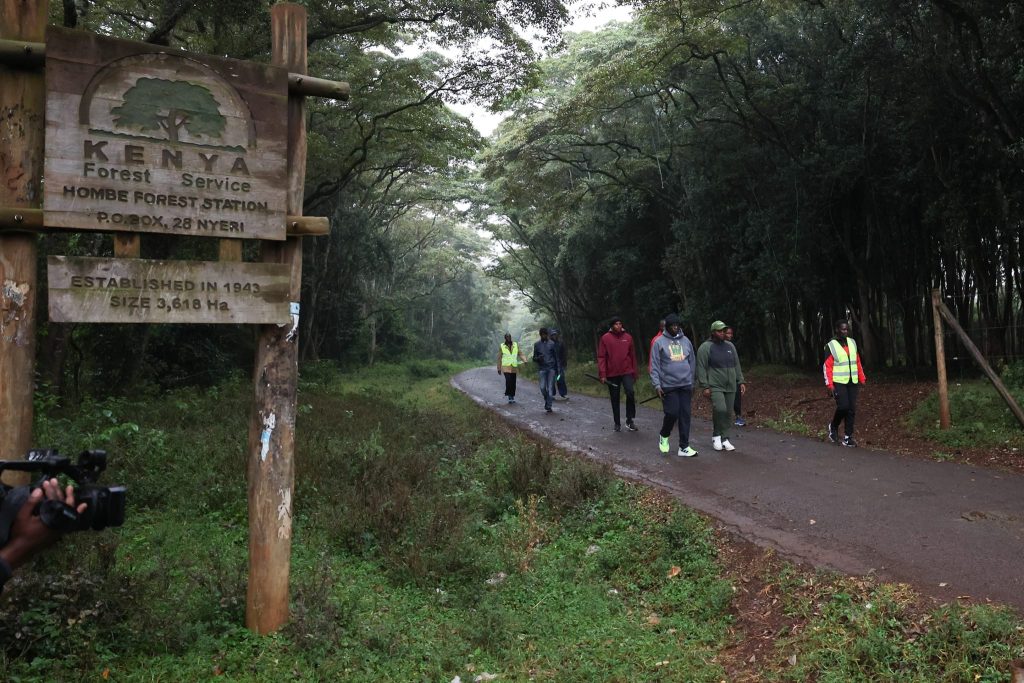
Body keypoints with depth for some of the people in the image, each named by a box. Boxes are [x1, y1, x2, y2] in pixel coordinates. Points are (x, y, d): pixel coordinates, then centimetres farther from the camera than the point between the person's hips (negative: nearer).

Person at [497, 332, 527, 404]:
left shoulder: (516, 345, 8)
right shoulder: (501, 346, 2)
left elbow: (520, 354, 5)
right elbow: (499, 358, 7)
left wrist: (525, 360, -13)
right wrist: (499, 368, 8)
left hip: (514, 367, 3)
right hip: (505, 367, -3)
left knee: (513, 383, 5)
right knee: (508, 381, -18)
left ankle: (512, 397, 18)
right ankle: (508, 396, -4)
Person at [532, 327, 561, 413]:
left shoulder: (552, 343, 6)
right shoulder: (536, 344, 7)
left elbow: (556, 357, 12)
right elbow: (534, 358, 9)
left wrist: (557, 369, 8)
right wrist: (538, 358, -15)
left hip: (551, 368, 0)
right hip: (541, 369, 0)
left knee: (550, 388, -5)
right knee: (542, 387, -6)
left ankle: (548, 406, -2)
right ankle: (547, 400, 21)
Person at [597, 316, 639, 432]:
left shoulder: (628, 337, 4)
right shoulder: (605, 338, -2)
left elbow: (633, 356, 8)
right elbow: (601, 357, -2)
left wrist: (634, 373, 8)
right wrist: (602, 374, -9)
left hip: (627, 371, 0)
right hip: (612, 374, 0)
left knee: (630, 392, -20)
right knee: (614, 399, 7)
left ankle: (629, 420, -5)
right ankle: (617, 423, 21)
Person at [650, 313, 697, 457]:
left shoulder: (685, 341, 10)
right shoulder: (660, 342, -2)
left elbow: (692, 362, 15)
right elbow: (654, 365, -4)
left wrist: (692, 382, 12)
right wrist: (657, 385, -11)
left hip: (685, 385, 4)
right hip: (668, 386, -4)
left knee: (685, 415, 2)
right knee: (672, 413, -7)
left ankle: (684, 447, 9)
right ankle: (664, 436, 22)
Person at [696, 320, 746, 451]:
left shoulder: (730, 346, 14)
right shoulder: (705, 348, -5)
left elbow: (737, 365, 19)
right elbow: (701, 368, -9)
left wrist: (741, 381, 12)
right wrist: (704, 386, -14)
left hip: (730, 387, 6)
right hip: (715, 386, -6)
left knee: (728, 413, 4)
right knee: (720, 409, -21)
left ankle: (724, 439, 14)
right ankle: (716, 435, -1)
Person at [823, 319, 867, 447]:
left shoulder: (852, 343, 10)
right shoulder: (831, 346, -7)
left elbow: (858, 362, 17)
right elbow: (827, 367, -10)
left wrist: (862, 379, 14)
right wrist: (829, 385, -16)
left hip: (852, 382, 5)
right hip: (838, 382, -5)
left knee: (852, 409, 2)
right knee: (843, 406, -17)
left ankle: (848, 438, 9)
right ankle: (833, 427, 11)